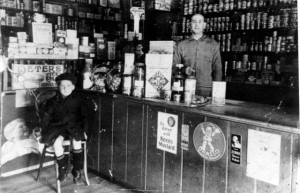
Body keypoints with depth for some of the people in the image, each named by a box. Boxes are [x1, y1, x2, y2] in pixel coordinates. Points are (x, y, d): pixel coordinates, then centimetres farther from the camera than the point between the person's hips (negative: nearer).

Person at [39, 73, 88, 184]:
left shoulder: (79, 99, 7)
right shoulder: (53, 101, 8)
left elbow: (84, 116, 8)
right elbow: (45, 117, 9)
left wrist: (84, 131, -2)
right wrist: (44, 131, -2)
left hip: (74, 126, 0)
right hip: (57, 127, 1)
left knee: (77, 138, -32)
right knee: (56, 141, -31)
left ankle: (77, 171, -20)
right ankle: (62, 168, -9)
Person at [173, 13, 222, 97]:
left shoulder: (213, 45, 9)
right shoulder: (181, 45, 11)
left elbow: (217, 69, 6)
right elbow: (173, 67, 12)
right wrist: (184, 70, -10)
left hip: (206, 90, 0)